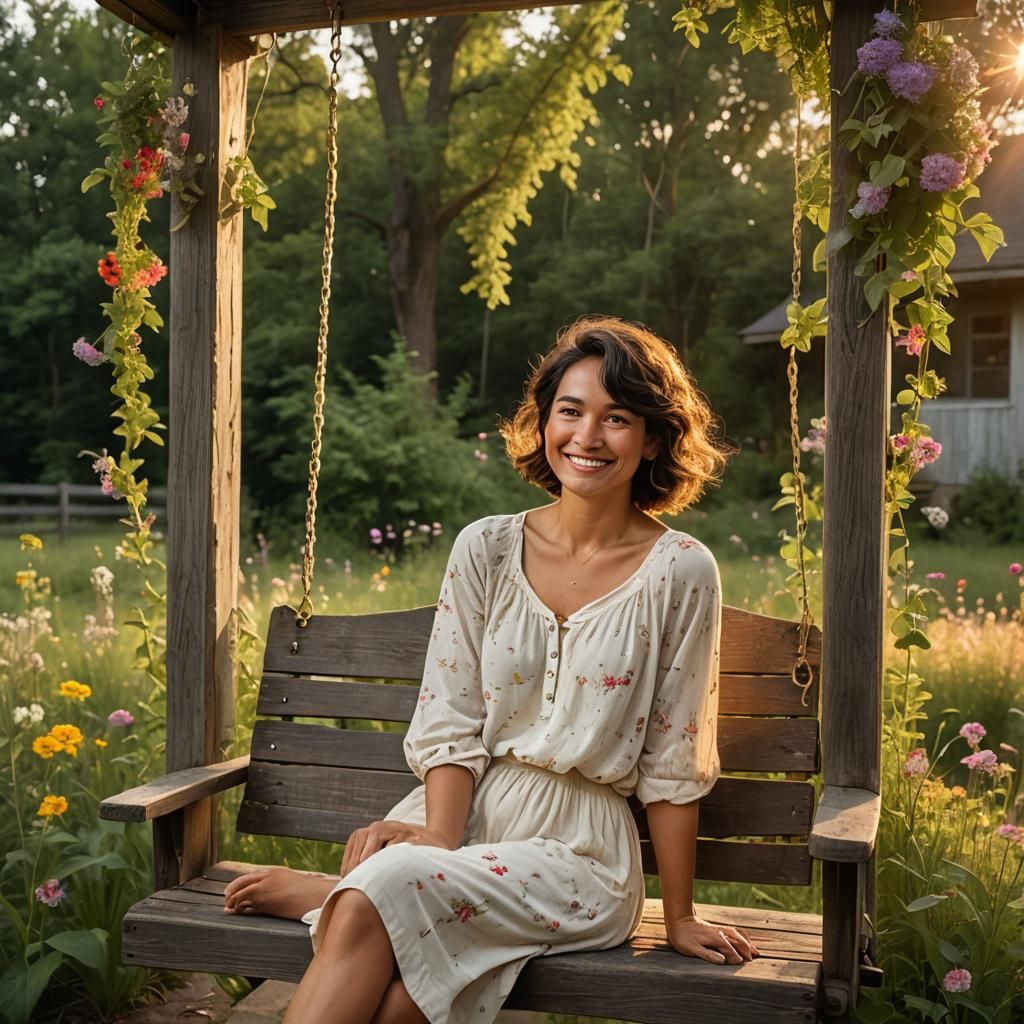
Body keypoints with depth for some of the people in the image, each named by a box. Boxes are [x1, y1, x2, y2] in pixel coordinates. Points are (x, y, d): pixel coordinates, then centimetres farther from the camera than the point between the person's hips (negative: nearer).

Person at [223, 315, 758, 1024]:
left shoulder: (680, 573, -6)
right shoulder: (486, 549, 2)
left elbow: (672, 768, -2)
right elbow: (450, 727, -1)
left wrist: (679, 918, 2)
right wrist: (438, 851, -15)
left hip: (579, 845, -2)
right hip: (460, 811, 2)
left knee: (379, 891, -29)